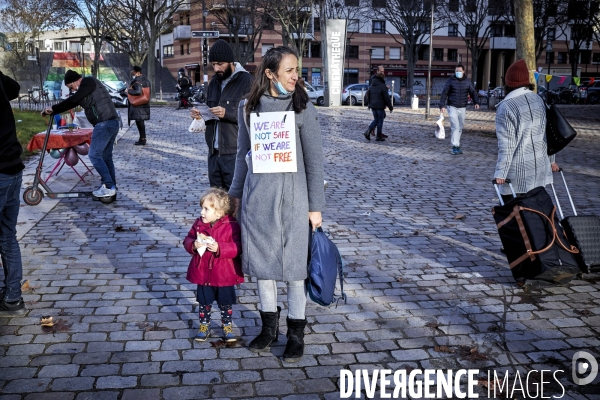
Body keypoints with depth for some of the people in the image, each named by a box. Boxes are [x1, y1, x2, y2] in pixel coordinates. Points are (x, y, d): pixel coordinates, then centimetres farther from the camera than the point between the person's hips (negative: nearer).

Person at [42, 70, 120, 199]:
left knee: (94, 154, -6)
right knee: (106, 156, 12)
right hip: (112, 123, 10)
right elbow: (72, 103, 24)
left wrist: (53, 109, -6)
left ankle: (109, 187, -7)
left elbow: (72, 100, -14)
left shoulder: (88, 81, -6)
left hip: (105, 124, -10)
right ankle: (111, 187, 15)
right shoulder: (87, 86, 24)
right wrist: (52, 112, 22)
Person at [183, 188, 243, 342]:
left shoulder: (231, 226, -16)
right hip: (203, 273, 3)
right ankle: (204, 327, 34)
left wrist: (219, 248, -32)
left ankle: (227, 327, 33)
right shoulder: (199, 223, -3)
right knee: (204, 303, 17)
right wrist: (193, 245, -20)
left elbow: (237, 248, -20)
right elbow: (188, 240, 3)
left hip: (224, 276, -3)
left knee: (226, 304, 15)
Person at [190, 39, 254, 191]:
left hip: (234, 154, -7)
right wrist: (199, 114, 5)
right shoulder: (214, 82, 17)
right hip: (214, 152, 7)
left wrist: (227, 113, -23)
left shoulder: (246, 81, -8)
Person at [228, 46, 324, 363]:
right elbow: (242, 154, 13)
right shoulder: (249, 107, 2)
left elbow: (314, 160, -4)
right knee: (261, 261, 12)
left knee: (293, 264, 5)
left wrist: (316, 206, -5)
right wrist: (236, 193, 16)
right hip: (257, 196, 3)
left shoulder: (302, 108, -5)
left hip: (292, 196, -3)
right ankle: (269, 326, 30)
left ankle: (296, 333, 20)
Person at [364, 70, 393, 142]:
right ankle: (378, 136, 7)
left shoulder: (371, 86, 7)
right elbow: (387, 98, -12)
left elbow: (368, 96, 13)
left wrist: (370, 104, 23)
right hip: (380, 106, -6)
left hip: (373, 106, 6)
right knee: (380, 121, 4)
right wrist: (390, 107, -4)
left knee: (376, 120, 16)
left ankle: (368, 131, -4)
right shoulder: (383, 86, -13)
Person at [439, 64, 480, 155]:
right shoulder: (450, 81, -2)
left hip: (462, 108, 4)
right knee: (455, 127, -14)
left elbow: (473, 92, 7)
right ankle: (455, 147, -12)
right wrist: (442, 105, -16)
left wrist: (476, 102, -10)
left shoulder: (467, 82, 8)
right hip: (452, 107, -4)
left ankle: (456, 145, 19)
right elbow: (444, 93, -6)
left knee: (460, 128, 9)